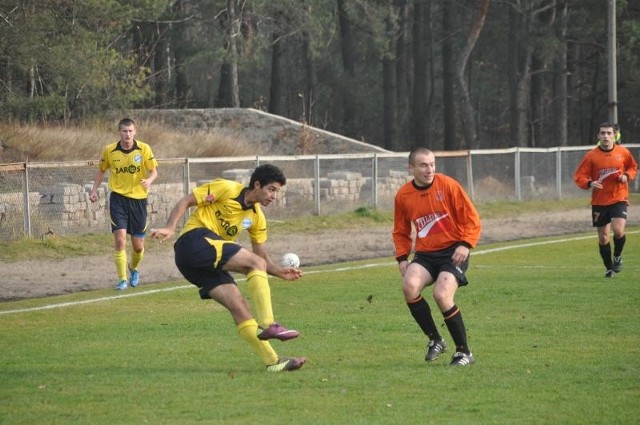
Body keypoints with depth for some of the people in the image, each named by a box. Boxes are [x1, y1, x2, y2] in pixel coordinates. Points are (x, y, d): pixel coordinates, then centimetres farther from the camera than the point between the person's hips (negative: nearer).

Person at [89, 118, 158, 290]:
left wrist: (149, 180, -24)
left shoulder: (144, 149, -6)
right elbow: (101, 170, 13)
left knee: (138, 246, 6)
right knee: (120, 239, -14)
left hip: (138, 198, 1)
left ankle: (134, 268, 39)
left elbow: (154, 171, -2)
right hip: (118, 198, -1)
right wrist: (94, 190, 1)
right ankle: (122, 279, -3)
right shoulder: (109, 150, -3)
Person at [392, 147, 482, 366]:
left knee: (442, 295, -24)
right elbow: (401, 232, 16)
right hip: (425, 254, 4)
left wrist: (465, 244, -18)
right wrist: (402, 258, 2)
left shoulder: (448, 185, -9)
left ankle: (464, 352, -5)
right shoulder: (403, 195, 2)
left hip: (452, 251, -4)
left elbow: (472, 219, -5)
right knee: (410, 285, -25)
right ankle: (434, 340, -6)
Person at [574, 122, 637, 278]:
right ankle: (609, 268, 26)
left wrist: (627, 176, -6)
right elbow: (579, 177, -3)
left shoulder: (623, 152, -2)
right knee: (603, 237, 5)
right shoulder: (591, 156, -6)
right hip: (599, 202, 1)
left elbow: (633, 167, 16)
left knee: (618, 230, -21)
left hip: (619, 199, -1)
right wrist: (590, 184, -23)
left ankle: (617, 257, 8)